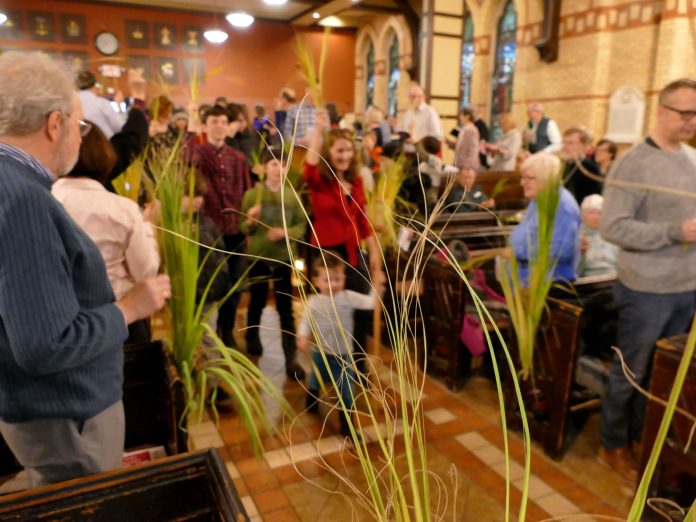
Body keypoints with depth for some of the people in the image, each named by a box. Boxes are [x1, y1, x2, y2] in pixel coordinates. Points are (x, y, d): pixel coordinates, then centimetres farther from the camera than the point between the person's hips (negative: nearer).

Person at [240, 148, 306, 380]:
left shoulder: (292, 196, 0)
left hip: (284, 258, 1)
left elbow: (301, 225, -1)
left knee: (286, 309, 2)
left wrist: (285, 233, -19)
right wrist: (250, 221, -24)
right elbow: (243, 229, -3)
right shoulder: (252, 194, -5)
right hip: (258, 257, -1)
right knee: (257, 302, 17)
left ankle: (291, 359, 7)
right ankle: (252, 338, 44)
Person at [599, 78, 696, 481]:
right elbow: (613, 226, -21)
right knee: (630, 373, 8)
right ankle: (614, 446, 27)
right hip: (647, 290, -7)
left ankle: (643, 438, 38)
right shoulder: (634, 164, -15)